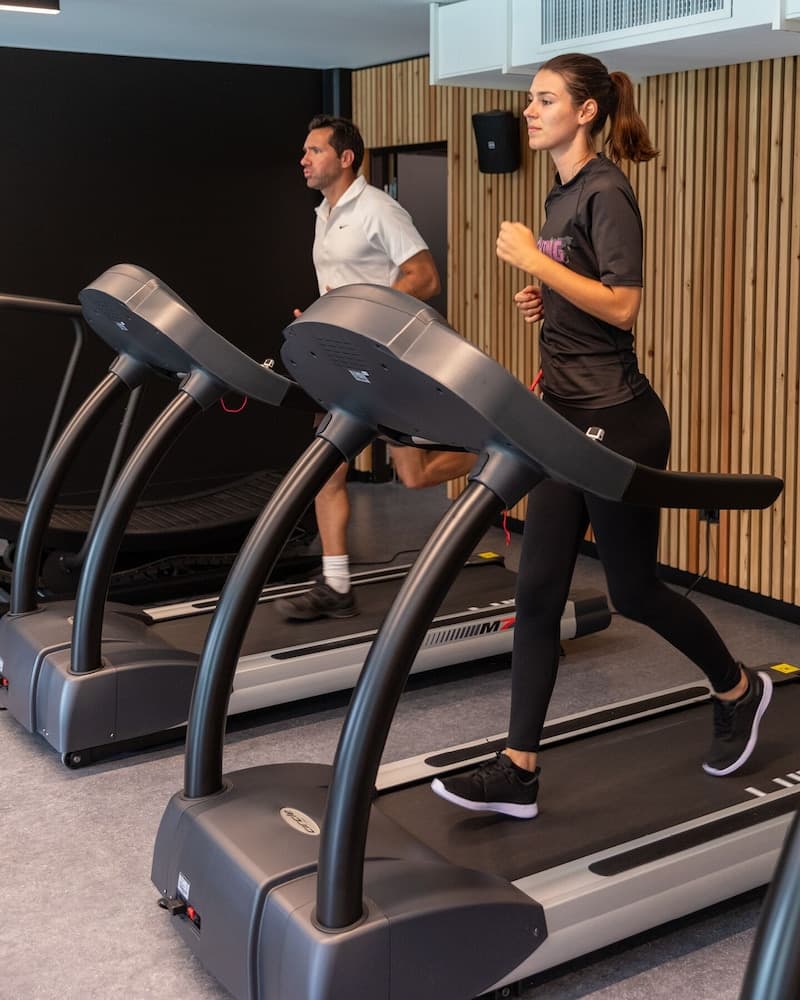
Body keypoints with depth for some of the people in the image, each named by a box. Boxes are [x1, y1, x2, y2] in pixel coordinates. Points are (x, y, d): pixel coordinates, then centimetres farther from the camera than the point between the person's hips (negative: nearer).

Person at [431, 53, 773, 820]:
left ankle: (738, 691, 33)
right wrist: (546, 303, 6)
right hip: (565, 418, 9)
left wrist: (534, 261, -20)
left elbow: (622, 305, -22)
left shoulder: (605, 193, -13)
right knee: (537, 594, 4)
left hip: (616, 421, -9)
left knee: (633, 592, 6)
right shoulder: (561, 196, 14)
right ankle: (518, 770, 8)